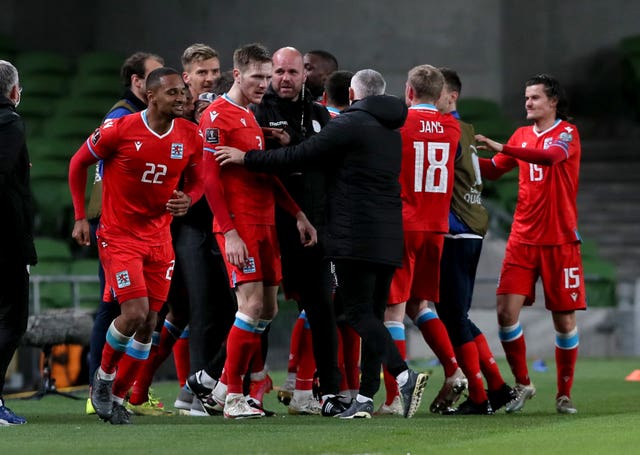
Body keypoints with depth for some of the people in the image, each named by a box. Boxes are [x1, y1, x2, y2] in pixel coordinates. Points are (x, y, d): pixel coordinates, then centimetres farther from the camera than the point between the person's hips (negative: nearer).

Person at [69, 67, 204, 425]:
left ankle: (117, 396, 17)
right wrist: (80, 217, -1)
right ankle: (104, 375, 10)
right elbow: (79, 163, 0)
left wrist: (189, 199, -12)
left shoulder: (189, 135, -1)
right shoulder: (120, 129, -13)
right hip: (119, 236, -5)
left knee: (149, 323, 3)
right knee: (135, 312, -17)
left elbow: (197, 180, 12)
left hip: (159, 237, 5)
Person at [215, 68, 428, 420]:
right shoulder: (391, 133, 20)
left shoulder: (350, 124, -6)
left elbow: (299, 157, -9)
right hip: (389, 240, 8)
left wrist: (246, 158, -1)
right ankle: (365, 398, 6)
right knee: (370, 316, 9)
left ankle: (405, 376, -22)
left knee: (360, 314, -8)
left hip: (356, 237, -8)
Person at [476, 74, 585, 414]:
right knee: (506, 310, -8)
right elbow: (493, 170, 16)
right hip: (523, 239, 4)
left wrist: (502, 147, -33)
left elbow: (550, 156, -25)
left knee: (564, 319, -1)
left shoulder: (567, 133, -5)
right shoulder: (522, 135, 12)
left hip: (560, 241, -4)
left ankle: (564, 393, 12)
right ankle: (522, 384, 9)